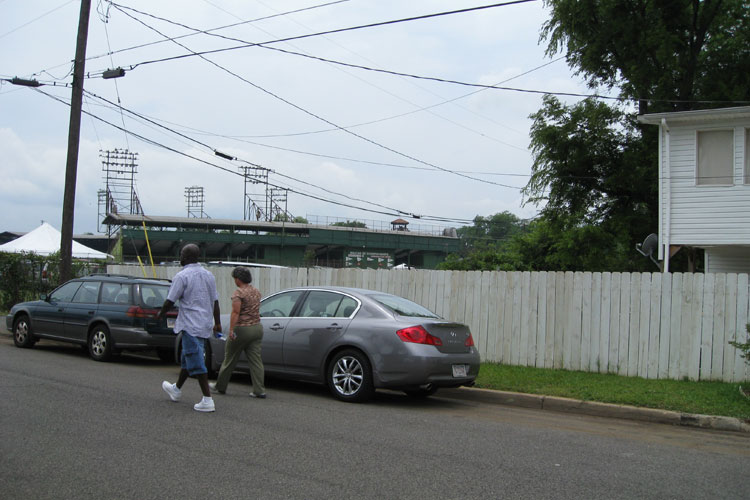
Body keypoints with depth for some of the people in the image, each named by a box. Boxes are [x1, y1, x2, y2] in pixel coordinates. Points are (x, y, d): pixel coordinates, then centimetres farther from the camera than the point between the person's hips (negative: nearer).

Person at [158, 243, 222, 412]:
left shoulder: (182, 276, -12)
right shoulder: (208, 275, 10)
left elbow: (170, 301, -10)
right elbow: (215, 301, 14)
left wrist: (161, 314, 8)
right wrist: (217, 323, 20)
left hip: (191, 325, -8)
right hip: (205, 324, 8)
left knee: (196, 362, -6)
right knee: (187, 358, 23)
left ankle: (208, 400, -10)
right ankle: (177, 389, 40)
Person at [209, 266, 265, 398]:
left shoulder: (238, 293, -13)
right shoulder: (256, 291, 11)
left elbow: (235, 312, -21)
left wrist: (231, 330, -23)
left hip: (242, 329, -7)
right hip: (257, 327, 7)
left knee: (230, 359, 8)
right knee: (256, 359, 4)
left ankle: (220, 386, 22)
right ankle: (259, 390, -2)